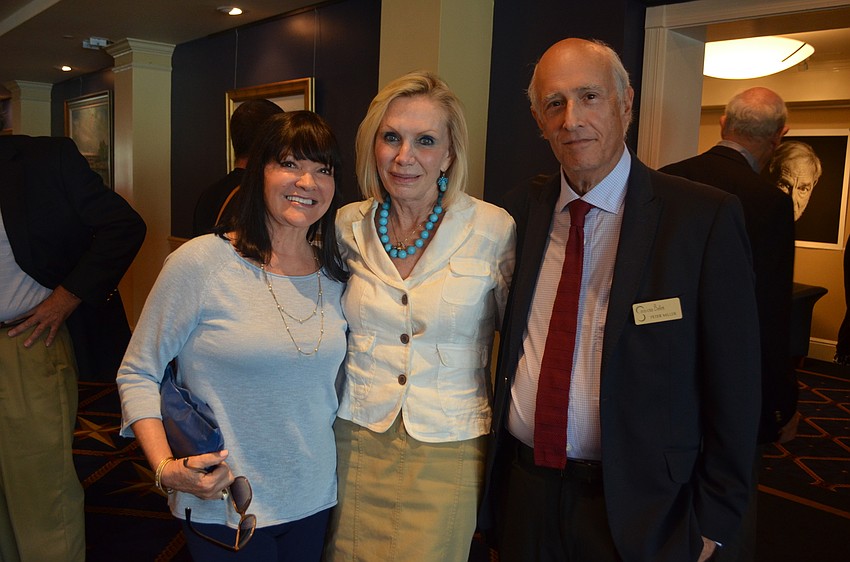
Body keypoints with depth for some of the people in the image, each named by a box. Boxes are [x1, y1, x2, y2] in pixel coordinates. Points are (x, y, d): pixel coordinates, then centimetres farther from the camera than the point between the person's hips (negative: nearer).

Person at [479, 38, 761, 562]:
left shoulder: (707, 217, -12)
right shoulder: (521, 209, -1)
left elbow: (734, 386, -8)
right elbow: (503, 344, 6)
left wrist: (713, 519, -4)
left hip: (636, 505, -3)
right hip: (522, 491, 3)